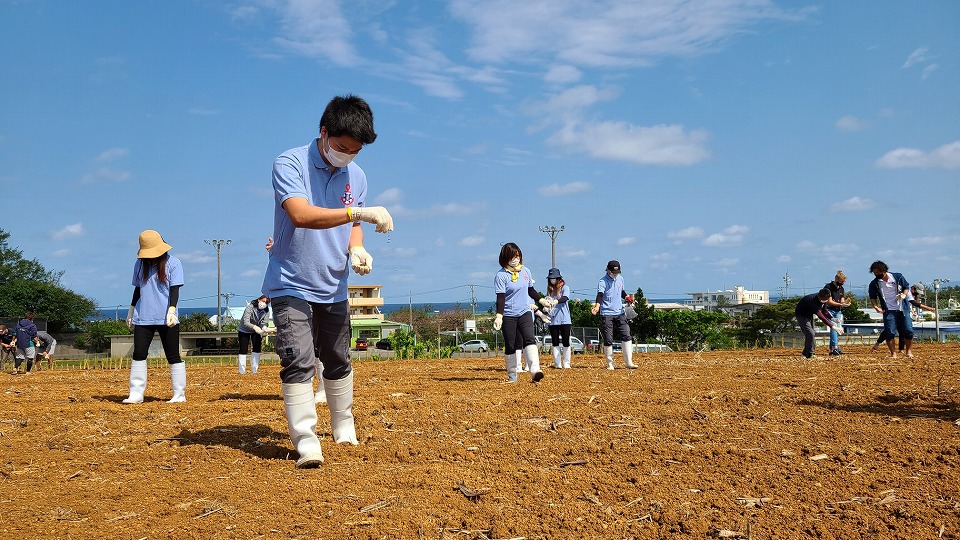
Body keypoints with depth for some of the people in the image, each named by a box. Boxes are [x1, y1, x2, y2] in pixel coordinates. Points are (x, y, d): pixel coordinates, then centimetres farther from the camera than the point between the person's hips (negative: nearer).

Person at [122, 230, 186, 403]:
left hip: (166, 319, -4)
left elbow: (175, 289, -8)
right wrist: (130, 312, 21)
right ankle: (136, 394, 2)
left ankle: (179, 394, 7)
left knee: (173, 356, 1)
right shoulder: (139, 264, 11)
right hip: (143, 318, 4)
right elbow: (138, 289, 19)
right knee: (138, 355, -2)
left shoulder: (173, 263, -2)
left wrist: (171, 311, -20)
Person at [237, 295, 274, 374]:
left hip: (257, 331, 4)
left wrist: (265, 328, -50)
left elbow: (264, 322, -25)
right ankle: (241, 371, -4)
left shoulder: (266, 311, -16)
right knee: (243, 350, -8)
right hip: (244, 330, -4)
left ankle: (254, 370, -3)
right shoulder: (250, 307, -31)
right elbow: (245, 322, -39)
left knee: (257, 348, -9)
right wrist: (255, 327, -57)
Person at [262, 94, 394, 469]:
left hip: (333, 287, 6)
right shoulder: (289, 164, -15)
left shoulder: (356, 176, 2)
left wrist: (356, 249, -10)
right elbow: (301, 215, -30)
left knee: (338, 362, 15)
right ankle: (305, 442, -12)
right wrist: (358, 212, -39)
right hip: (291, 285, -5)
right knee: (298, 362, -15)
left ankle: (343, 428, 33)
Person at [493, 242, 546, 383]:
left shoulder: (525, 271, 6)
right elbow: (500, 298, -14)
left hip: (524, 312, 3)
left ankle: (535, 371, -25)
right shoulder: (501, 275, -9)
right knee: (510, 346, 3)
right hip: (508, 316, -3)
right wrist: (499, 316, -24)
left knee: (529, 339, -15)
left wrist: (542, 300, 8)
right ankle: (512, 376, 15)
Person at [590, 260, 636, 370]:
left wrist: (627, 297, 3)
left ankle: (628, 362, 2)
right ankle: (610, 364, 7)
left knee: (626, 336, -3)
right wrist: (597, 306, -45)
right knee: (608, 340, -3)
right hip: (606, 314, -5)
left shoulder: (620, 279, 9)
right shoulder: (602, 282, -11)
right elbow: (600, 296, -26)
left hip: (620, 313, 5)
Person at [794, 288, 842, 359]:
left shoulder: (823, 299, -13)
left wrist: (832, 319, -15)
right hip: (801, 315, -9)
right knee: (810, 334, -18)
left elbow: (824, 311, 2)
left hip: (809, 314, 9)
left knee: (810, 334, 14)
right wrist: (832, 326, -49)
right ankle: (810, 355, -11)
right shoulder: (812, 301, -40)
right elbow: (821, 316, -44)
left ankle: (805, 353, 27)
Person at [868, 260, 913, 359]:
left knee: (908, 331, -1)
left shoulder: (898, 277, -4)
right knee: (889, 332, -9)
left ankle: (908, 351, 17)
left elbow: (906, 287, 9)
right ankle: (893, 353, 3)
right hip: (888, 311, 0)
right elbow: (873, 297, 4)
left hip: (902, 309, 0)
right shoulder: (874, 284, -4)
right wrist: (876, 307, -13)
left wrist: (904, 294, -12)